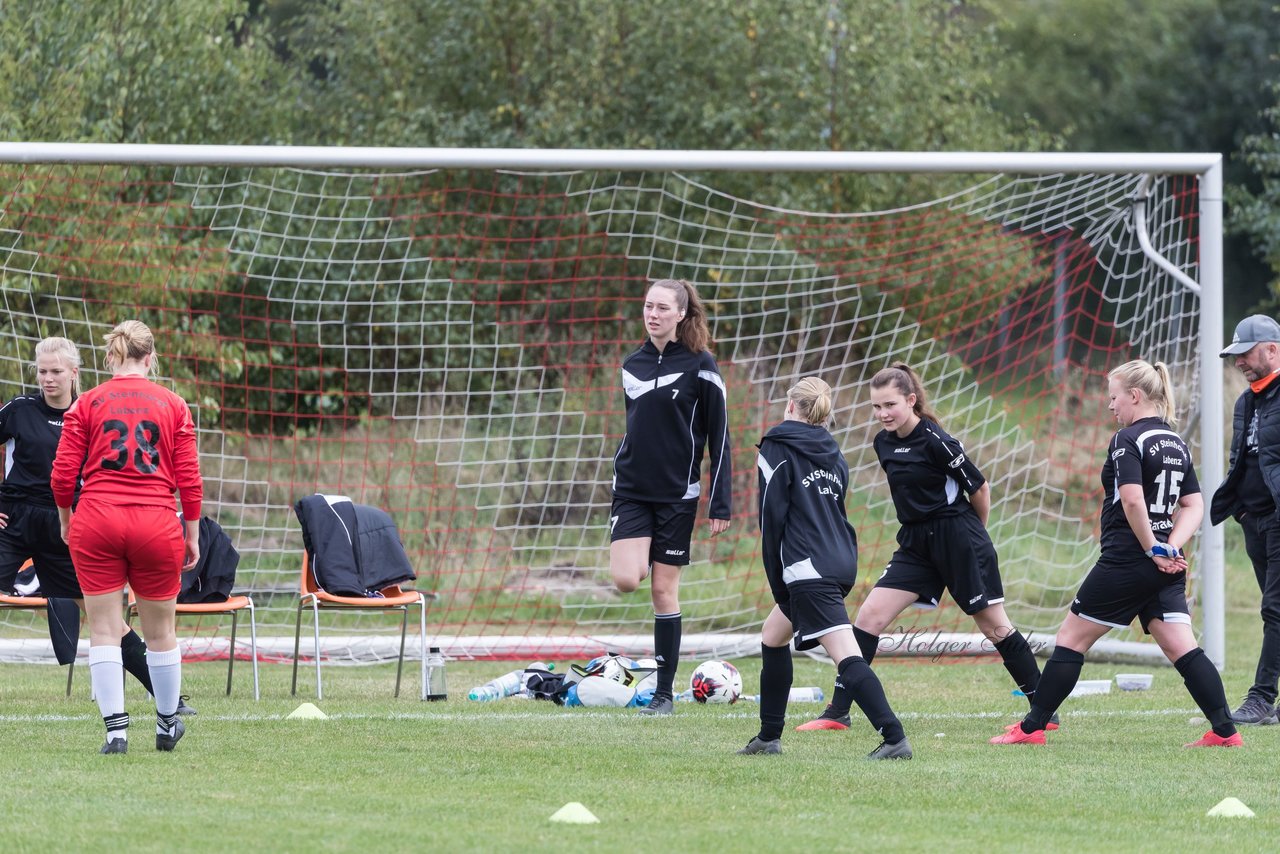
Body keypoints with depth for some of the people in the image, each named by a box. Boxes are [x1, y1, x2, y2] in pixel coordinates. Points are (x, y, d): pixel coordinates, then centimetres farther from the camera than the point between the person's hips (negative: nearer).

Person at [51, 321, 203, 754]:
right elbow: (190, 479, 2)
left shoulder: (87, 403, 2)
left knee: (104, 631, 4)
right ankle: (167, 724, 28)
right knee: (160, 630, 14)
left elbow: (62, 475, -1)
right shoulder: (173, 405, 5)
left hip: (97, 523, -1)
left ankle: (116, 730, -3)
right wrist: (191, 535, 12)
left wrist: (66, 521, 16)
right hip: (156, 524, 1)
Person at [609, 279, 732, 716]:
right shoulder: (632, 364, 8)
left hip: (677, 493, -3)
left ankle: (664, 692, 5)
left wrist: (720, 505, -9)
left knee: (664, 589, -2)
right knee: (626, 578, -19)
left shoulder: (700, 366, -6)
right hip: (632, 491, 4)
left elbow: (719, 437, -5)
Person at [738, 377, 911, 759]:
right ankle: (768, 738, 27)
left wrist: (777, 580, -1)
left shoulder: (777, 449, -3)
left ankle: (895, 738, -28)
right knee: (773, 636, 24)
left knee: (847, 658, -16)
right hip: (843, 562, 8)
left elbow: (772, 516, -7)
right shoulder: (833, 454, 18)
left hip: (809, 569, -8)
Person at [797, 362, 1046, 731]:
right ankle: (838, 712, 0)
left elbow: (979, 487, -8)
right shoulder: (884, 443, 5)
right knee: (868, 616, -4)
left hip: (957, 538, -7)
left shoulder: (934, 441, -17)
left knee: (994, 627, 0)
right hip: (916, 543, 7)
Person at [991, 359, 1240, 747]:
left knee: (1071, 639, 3)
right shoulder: (1176, 443, 14)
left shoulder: (1128, 439, -10)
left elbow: (1132, 500, -22)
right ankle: (1225, 730, -11)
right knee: (1183, 649, 1)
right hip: (1166, 570, 7)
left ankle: (1032, 727, 7)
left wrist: (1153, 550, -13)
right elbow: (1194, 506, 11)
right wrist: (1170, 548, -2)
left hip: (1125, 561, -7)